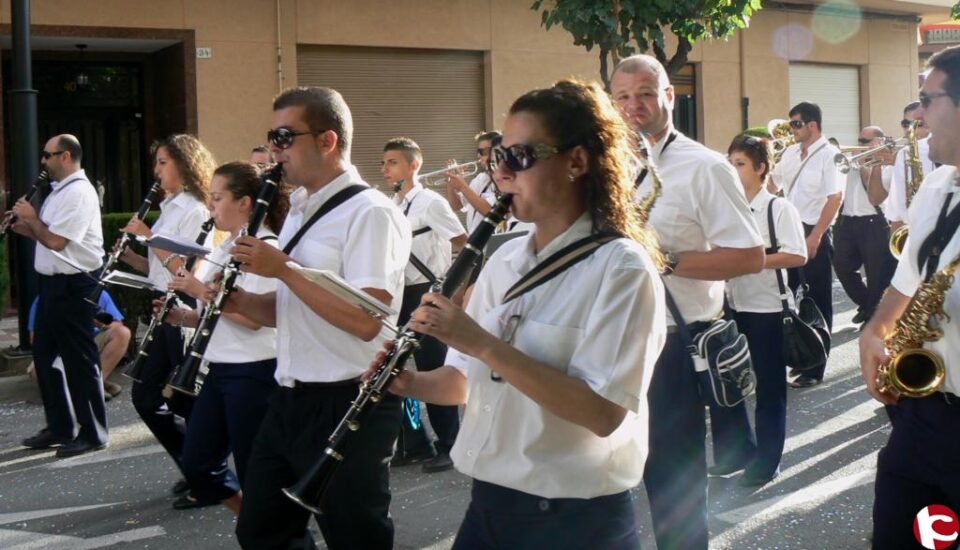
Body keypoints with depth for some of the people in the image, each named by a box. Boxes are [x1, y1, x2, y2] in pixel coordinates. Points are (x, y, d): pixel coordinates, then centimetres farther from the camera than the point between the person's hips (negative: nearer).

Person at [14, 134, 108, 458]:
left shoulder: (79, 192, -17)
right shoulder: (60, 190, 15)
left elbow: (56, 241, -22)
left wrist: (31, 217, -8)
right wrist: (21, 226, 3)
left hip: (73, 285, -10)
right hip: (53, 283, 11)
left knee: (79, 360, -3)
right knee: (45, 355, 16)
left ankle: (93, 434, 5)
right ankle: (60, 427, 26)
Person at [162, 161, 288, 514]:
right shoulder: (225, 248, 14)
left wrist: (202, 291, -17)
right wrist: (180, 316, 0)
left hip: (252, 373, -9)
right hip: (219, 368, 9)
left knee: (253, 471, -2)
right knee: (197, 463, 10)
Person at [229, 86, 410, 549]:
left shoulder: (370, 213, -15)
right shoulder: (299, 211, 13)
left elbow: (365, 320, -25)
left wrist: (283, 269, -20)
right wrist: (238, 301, 0)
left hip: (348, 407, -9)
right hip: (289, 402, 9)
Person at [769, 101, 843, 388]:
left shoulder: (829, 155, -11)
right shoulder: (790, 152, 10)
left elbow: (835, 198, -18)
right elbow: (772, 182, 22)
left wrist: (815, 237, -21)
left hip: (814, 234, -7)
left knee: (817, 302, 2)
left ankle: (814, 369, 9)